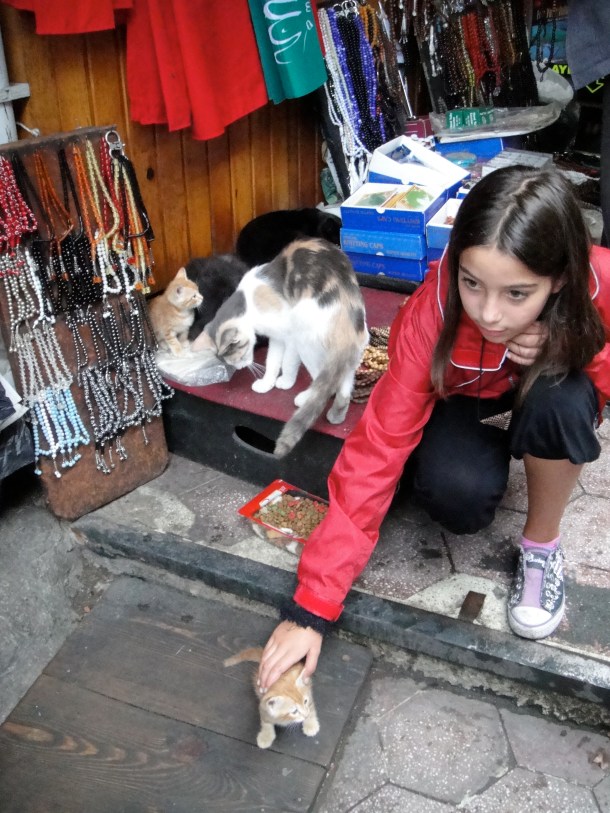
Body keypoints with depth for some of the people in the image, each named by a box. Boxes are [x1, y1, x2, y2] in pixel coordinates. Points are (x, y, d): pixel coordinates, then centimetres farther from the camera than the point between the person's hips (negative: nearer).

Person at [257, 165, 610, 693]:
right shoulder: (432, 313, -34)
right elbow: (377, 449, -34)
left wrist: (566, 348, -36)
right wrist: (312, 607, -36)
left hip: (550, 398, 1)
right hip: (464, 402, 0)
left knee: (560, 399, -35)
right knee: (456, 493, -32)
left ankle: (541, 548, -9)